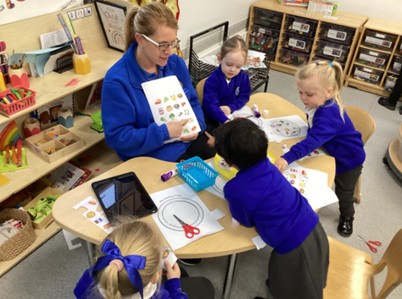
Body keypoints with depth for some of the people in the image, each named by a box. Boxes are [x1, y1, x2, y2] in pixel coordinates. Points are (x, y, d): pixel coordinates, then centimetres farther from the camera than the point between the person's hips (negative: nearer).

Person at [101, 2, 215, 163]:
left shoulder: (176, 63, 0)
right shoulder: (116, 80, -19)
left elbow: (192, 101, 13)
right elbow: (117, 137, -19)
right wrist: (164, 132, -25)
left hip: (188, 140, 6)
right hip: (151, 155, -6)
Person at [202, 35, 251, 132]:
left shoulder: (243, 77, -5)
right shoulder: (212, 80, -20)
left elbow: (244, 97, 3)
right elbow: (211, 105, -26)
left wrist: (231, 108, -17)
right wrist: (226, 121, -41)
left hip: (234, 115, 5)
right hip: (212, 119, -5)